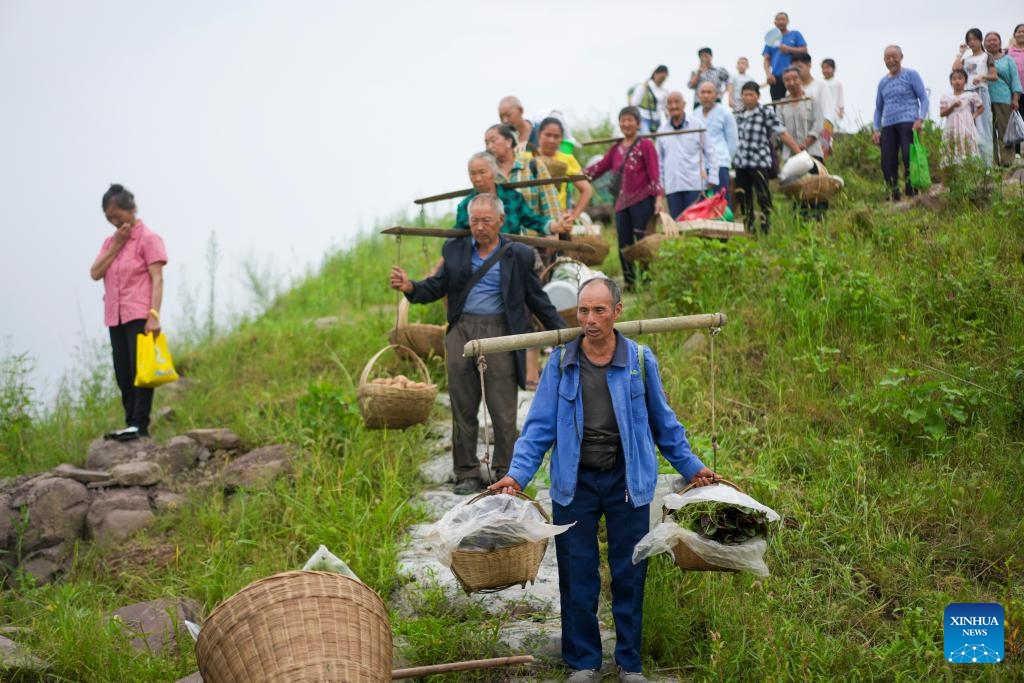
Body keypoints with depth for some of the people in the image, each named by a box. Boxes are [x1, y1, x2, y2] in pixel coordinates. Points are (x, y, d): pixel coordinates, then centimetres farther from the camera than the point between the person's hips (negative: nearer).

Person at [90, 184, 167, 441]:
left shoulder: (148, 239, -4)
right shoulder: (110, 242, 15)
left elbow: (157, 279, -11)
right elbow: (95, 273, 1)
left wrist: (154, 315, -20)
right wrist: (116, 245, -5)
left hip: (139, 316, -7)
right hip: (115, 317, 7)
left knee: (140, 368, -10)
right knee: (123, 374, 7)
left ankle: (140, 424, -12)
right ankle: (131, 423, 12)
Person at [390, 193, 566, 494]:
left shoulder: (518, 255, 4)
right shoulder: (455, 250, 11)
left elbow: (538, 300, 9)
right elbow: (436, 287, 8)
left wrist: (562, 332, 5)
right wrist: (410, 287, -11)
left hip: (499, 333, -2)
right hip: (461, 334, 3)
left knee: (503, 410, -1)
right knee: (463, 408, 7)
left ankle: (506, 473, 11)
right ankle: (467, 474, 17)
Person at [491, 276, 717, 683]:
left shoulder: (640, 360, -2)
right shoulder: (560, 363, -3)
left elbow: (664, 422, 10)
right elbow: (540, 425, -1)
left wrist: (691, 467, 13)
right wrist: (517, 474, -12)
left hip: (627, 482, 0)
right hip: (574, 484, 0)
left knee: (629, 575, 7)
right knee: (577, 577, 6)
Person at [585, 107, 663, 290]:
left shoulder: (645, 145, -4)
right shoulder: (616, 148, 15)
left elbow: (654, 174, -9)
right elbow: (599, 167, 13)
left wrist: (658, 198, -17)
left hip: (642, 200, -7)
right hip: (622, 202, 7)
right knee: (624, 244, 7)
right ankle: (630, 281, 15)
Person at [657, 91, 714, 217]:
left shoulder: (697, 125, 2)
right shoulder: (663, 130, 11)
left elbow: (710, 153, 4)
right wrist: (660, 185, 13)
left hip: (694, 185, -3)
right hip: (672, 187, 3)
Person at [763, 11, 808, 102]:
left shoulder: (795, 35, 12)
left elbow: (804, 50, 2)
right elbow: (767, 60, 13)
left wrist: (788, 49, -10)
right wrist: (768, 74, -3)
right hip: (776, 77, 3)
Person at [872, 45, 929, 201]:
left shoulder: (911, 75, 6)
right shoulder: (883, 82, 19)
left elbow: (923, 98, 2)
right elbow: (878, 107, 24)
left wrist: (920, 119, -13)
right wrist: (876, 129, 12)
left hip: (908, 122, -5)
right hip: (888, 126, 5)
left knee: (909, 159, -14)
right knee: (888, 163, -2)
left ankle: (912, 195, -10)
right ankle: (893, 197, 6)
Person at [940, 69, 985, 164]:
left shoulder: (970, 95, 4)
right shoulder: (946, 98, 9)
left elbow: (981, 107, 14)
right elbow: (942, 113, 0)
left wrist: (974, 116, -1)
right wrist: (953, 106, -12)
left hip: (966, 130, -2)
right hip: (951, 131, 2)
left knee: (968, 155, -7)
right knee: (950, 155, -2)